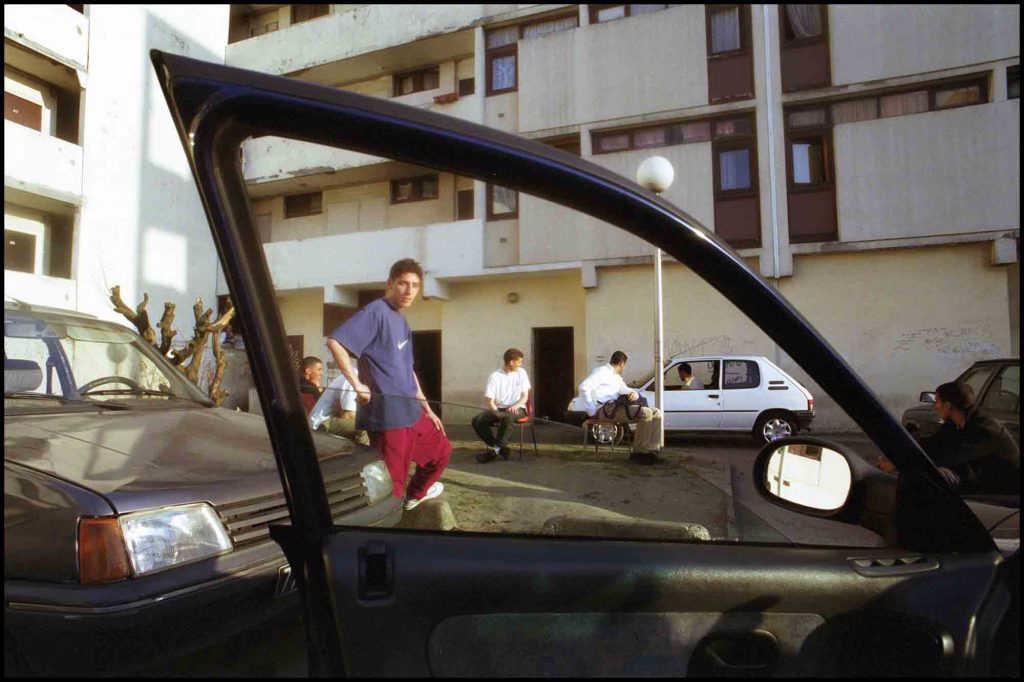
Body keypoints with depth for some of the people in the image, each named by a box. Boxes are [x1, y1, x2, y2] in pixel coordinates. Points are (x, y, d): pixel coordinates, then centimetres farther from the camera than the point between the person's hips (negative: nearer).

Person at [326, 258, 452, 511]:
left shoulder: (401, 321, 16)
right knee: (390, 485, -4)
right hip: (387, 413, -10)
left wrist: (427, 409, 22)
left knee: (441, 450, 26)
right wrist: (358, 385, -21)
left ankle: (415, 495, 48)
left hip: (411, 411, 10)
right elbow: (334, 342, -25)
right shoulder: (376, 312, -13)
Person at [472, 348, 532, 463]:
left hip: (517, 409, -1)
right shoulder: (495, 376, -2)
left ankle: (494, 449, -21)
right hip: (498, 409, 2)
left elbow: (524, 397, 3)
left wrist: (515, 406, -18)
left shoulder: (521, 372, 4)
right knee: (477, 420, -24)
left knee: (507, 417, -38)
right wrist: (497, 413, -22)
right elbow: (490, 402, -4)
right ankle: (500, 448, -13)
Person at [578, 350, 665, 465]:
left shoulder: (616, 377, 28)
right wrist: (592, 411, -18)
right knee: (645, 413, -25)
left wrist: (634, 393, -1)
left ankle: (652, 450, -12)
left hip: (616, 407, 10)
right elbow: (584, 387, -15)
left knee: (656, 412, -2)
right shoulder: (602, 371, -1)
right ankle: (638, 453, -18)